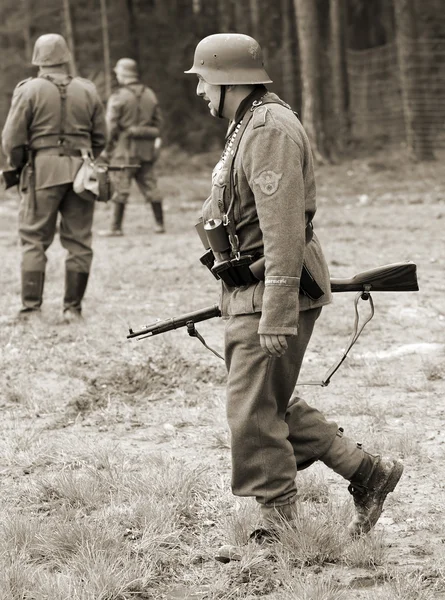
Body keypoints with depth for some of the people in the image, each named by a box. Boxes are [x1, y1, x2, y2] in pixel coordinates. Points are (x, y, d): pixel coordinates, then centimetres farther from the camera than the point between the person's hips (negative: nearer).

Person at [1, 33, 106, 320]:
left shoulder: (29, 90, -3)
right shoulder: (87, 91, 7)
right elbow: (101, 138, 11)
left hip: (43, 170, -3)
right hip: (80, 171, 3)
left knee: (34, 240, 3)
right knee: (78, 240, 7)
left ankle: (31, 308, -2)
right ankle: (73, 307, 8)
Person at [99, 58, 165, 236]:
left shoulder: (118, 97, -9)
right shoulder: (149, 94, 10)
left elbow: (111, 125, -11)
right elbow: (158, 121, 12)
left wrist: (107, 148, -3)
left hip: (125, 147, -6)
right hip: (147, 148, 6)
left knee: (121, 187, -3)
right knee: (150, 185, 11)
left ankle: (116, 227, -3)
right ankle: (159, 223, 13)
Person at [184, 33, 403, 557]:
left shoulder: (270, 130, -17)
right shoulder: (247, 126, 16)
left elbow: (284, 228, -24)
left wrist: (277, 314, -27)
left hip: (271, 293, -10)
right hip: (248, 293, 10)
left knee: (254, 415, -5)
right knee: (273, 407, 14)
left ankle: (277, 528, 4)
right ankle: (368, 474, 20)